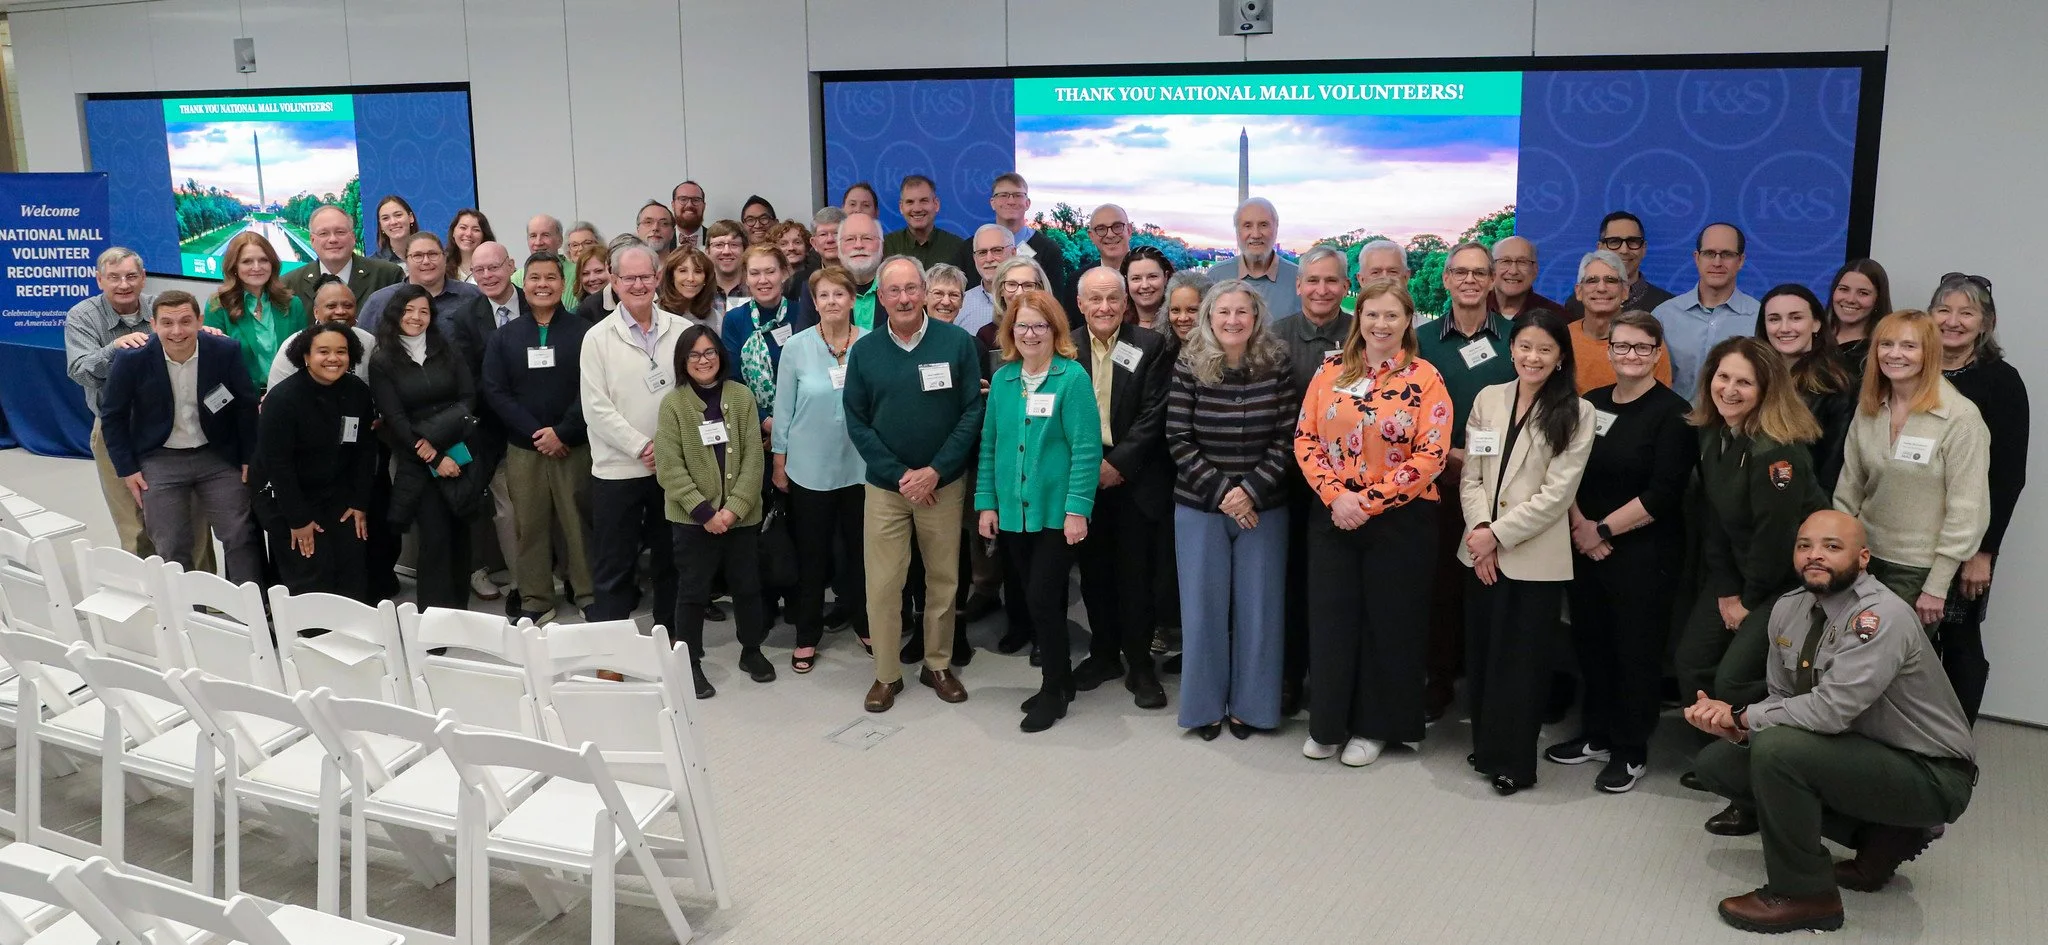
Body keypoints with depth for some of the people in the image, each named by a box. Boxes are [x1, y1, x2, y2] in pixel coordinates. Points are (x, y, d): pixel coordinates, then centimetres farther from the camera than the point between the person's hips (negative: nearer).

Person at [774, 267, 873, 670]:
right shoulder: (796, 347, -7)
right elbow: (784, 408, -1)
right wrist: (779, 461, 1)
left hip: (861, 465, 1)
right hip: (810, 467, -1)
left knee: (860, 548, 14)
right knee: (812, 554, 10)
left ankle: (864, 623, 31)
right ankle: (807, 636, 22)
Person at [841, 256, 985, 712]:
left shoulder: (957, 342, -6)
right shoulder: (864, 351, -1)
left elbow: (973, 412, -6)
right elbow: (856, 422, -1)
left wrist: (935, 471, -13)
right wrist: (898, 474, -10)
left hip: (943, 483, 0)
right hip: (885, 486, 1)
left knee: (944, 579, 10)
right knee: (882, 584, 1)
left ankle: (938, 664, 26)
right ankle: (886, 674, 16)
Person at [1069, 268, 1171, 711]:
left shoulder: (1151, 346, -3)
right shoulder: (1065, 347, 3)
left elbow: (1154, 414, -8)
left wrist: (1119, 464, -14)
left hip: (1134, 478, -2)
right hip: (1082, 476, 2)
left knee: (1135, 574, 2)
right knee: (1094, 571, 11)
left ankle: (1139, 665, 12)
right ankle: (1103, 653, 26)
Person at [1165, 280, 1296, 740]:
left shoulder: (1277, 367, -3)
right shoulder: (1188, 367, -5)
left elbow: (1287, 439, -4)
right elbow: (1178, 440, -6)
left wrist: (1251, 490, -15)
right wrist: (1221, 491, -14)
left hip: (1264, 507, 0)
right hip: (1199, 507, 0)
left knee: (1258, 607, 6)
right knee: (1204, 606, 5)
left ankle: (1249, 704, 20)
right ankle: (1206, 704, 19)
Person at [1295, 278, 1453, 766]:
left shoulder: (1426, 379, -5)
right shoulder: (1330, 370, 4)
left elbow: (1430, 457, -12)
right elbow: (1305, 438, 2)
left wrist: (1366, 501, -16)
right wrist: (1335, 494, -13)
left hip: (1399, 521, -3)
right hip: (1332, 516, 3)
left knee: (1389, 623, 7)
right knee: (1330, 618, 8)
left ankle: (1374, 725, 23)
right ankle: (1328, 723, 23)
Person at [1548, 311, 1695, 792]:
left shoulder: (1673, 413, -7)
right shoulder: (1590, 403, 9)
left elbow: (1662, 495, -14)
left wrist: (1604, 529, -12)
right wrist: (1579, 524, -7)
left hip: (1643, 552, -5)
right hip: (1586, 547, 5)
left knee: (1636, 650, 4)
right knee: (1590, 642, 11)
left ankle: (1631, 752, 16)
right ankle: (1596, 734, 28)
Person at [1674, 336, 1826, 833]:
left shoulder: (1777, 450, -24)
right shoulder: (1711, 436, 1)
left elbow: (1775, 533, -22)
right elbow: (1712, 517, 3)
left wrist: (1750, 600, -11)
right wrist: (1724, 591, -1)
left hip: (1790, 578, -8)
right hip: (1736, 571, 8)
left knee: (1736, 678, -14)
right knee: (1691, 660, 6)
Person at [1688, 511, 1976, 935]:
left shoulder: (1881, 616, -25)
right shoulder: (1788, 609, -1)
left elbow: (1832, 709, -33)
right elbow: (1782, 698, 5)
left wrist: (1741, 715, -22)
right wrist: (1734, 724, -16)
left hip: (1927, 774, -9)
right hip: (1857, 752, 9)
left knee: (1777, 749, -30)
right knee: (1718, 762, 2)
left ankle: (1804, 895, -8)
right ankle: (1880, 836, 9)